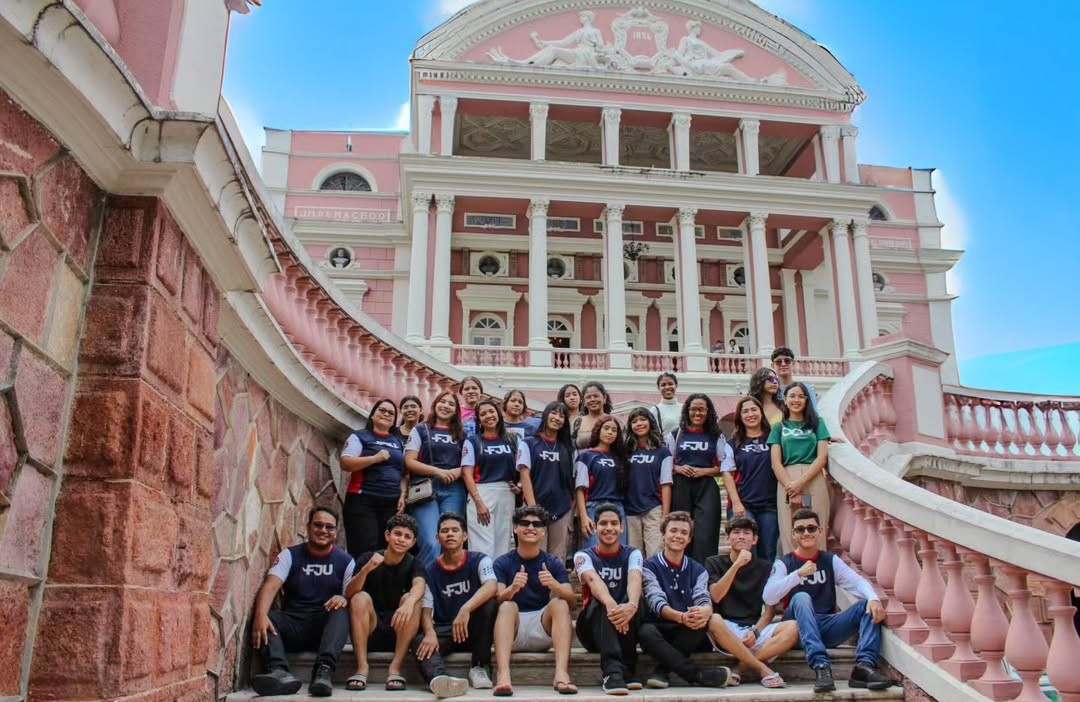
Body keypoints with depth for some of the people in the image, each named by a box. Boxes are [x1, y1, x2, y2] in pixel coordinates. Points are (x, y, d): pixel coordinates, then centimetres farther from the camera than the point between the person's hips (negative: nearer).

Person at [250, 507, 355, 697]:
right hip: (293, 625, 1)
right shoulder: (290, 555, 7)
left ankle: (324, 670, -50)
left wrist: (345, 599, -28)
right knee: (266, 616, -26)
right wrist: (261, 614, -31)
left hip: (326, 625, -1)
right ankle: (280, 671, -48)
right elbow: (270, 586, -10)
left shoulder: (345, 561, 7)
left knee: (341, 612, -31)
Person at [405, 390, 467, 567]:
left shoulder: (461, 434, 18)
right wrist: (438, 471, -12)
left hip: (453, 491, 3)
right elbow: (409, 462, 0)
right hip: (426, 490, -3)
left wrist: (458, 471, -7)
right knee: (431, 543, -17)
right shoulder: (420, 430, 10)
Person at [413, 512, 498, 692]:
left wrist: (466, 609, -39)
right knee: (420, 642, -28)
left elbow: (491, 587, -22)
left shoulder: (479, 560, -2)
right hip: (443, 630, 1)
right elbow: (426, 609, -4)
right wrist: (429, 633, -26)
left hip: (473, 629, -1)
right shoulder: (431, 571, 5)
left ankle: (480, 667, -19)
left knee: (489, 603, -30)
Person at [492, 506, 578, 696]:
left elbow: (572, 600, -8)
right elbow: (497, 600, -12)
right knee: (508, 606, -28)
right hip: (513, 632, -1)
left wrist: (554, 585, -30)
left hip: (543, 631, 1)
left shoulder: (553, 564, 5)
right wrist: (512, 588, -35)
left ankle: (562, 674, -39)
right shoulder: (502, 563, 3)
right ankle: (503, 676, -46)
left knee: (559, 603, -24)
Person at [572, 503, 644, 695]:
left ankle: (625, 669, -28)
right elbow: (593, 580, -25)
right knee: (600, 602, -32)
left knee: (631, 598, -29)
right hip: (593, 627, -1)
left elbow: (635, 580, -21)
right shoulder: (584, 556, -1)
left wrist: (632, 605, -45)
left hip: (627, 629, 1)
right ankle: (612, 671, -46)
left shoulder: (632, 554, 3)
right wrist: (610, 605, -48)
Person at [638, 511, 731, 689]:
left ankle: (662, 670, -23)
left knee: (706, 620, -29)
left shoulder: (698, 570, 12)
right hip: (658, 629, -2)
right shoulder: (649, 566, 1)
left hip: (686, 634, 2)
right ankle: (697, 675, -32)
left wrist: (704, 612, -33)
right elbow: (656, 602, -15)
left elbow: (704, 600, -7)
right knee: (646, 632, -36)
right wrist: (681, 617, -36)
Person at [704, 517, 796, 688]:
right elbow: (716, 596, -8)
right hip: (727, 631, -2)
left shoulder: (765, 567, 13)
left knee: (792, 627, -26)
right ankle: (764, 670, -26)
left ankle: (740, 670, -24)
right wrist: (737, 564, -14)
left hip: (756, 629, 2)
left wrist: (756, 631, -11)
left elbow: (770, 608, 7)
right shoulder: (714, 563, 9)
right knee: (714, 620, -37)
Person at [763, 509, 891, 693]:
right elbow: (768, 597, -13)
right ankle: (821, 666, -44)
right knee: (801, 597, -32)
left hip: (828, 628, 3)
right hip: (800, 629, -3)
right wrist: (799, 574, -23)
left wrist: (874, 598, -26)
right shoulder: (783, 564, 3)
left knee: (869, 606, -16)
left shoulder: (831, 560, 13)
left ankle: (865, 665, -34)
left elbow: (857, 581, -3)